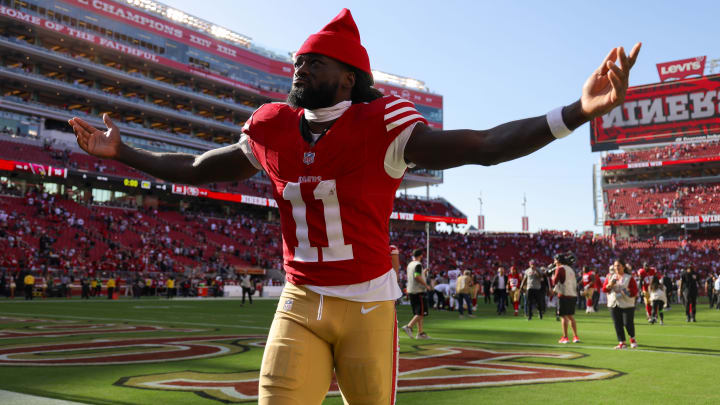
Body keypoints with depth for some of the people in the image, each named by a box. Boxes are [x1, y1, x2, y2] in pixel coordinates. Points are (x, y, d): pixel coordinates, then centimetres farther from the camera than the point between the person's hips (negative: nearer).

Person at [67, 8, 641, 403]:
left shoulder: (379, 126, -12)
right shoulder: (273, 129, 2)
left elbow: (482, 146, -20)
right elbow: (199, 169, 17)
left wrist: (580, 112, -32)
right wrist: (120, 153, 22)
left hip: (368, 304, -3)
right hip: (299, 305, 3)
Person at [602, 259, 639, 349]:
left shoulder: (629, 278, 0)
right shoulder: (610, 277, 12)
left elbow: (635, 290, -4)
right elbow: (604, 289, 8)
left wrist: (627, 292, -21)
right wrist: (610, 285, -10)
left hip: (627, 304, -4)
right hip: (613, 304, 4)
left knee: (628, 323, -6)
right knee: (617, 324, 1)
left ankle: (632, 338, 21)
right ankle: (621, 342, 9)